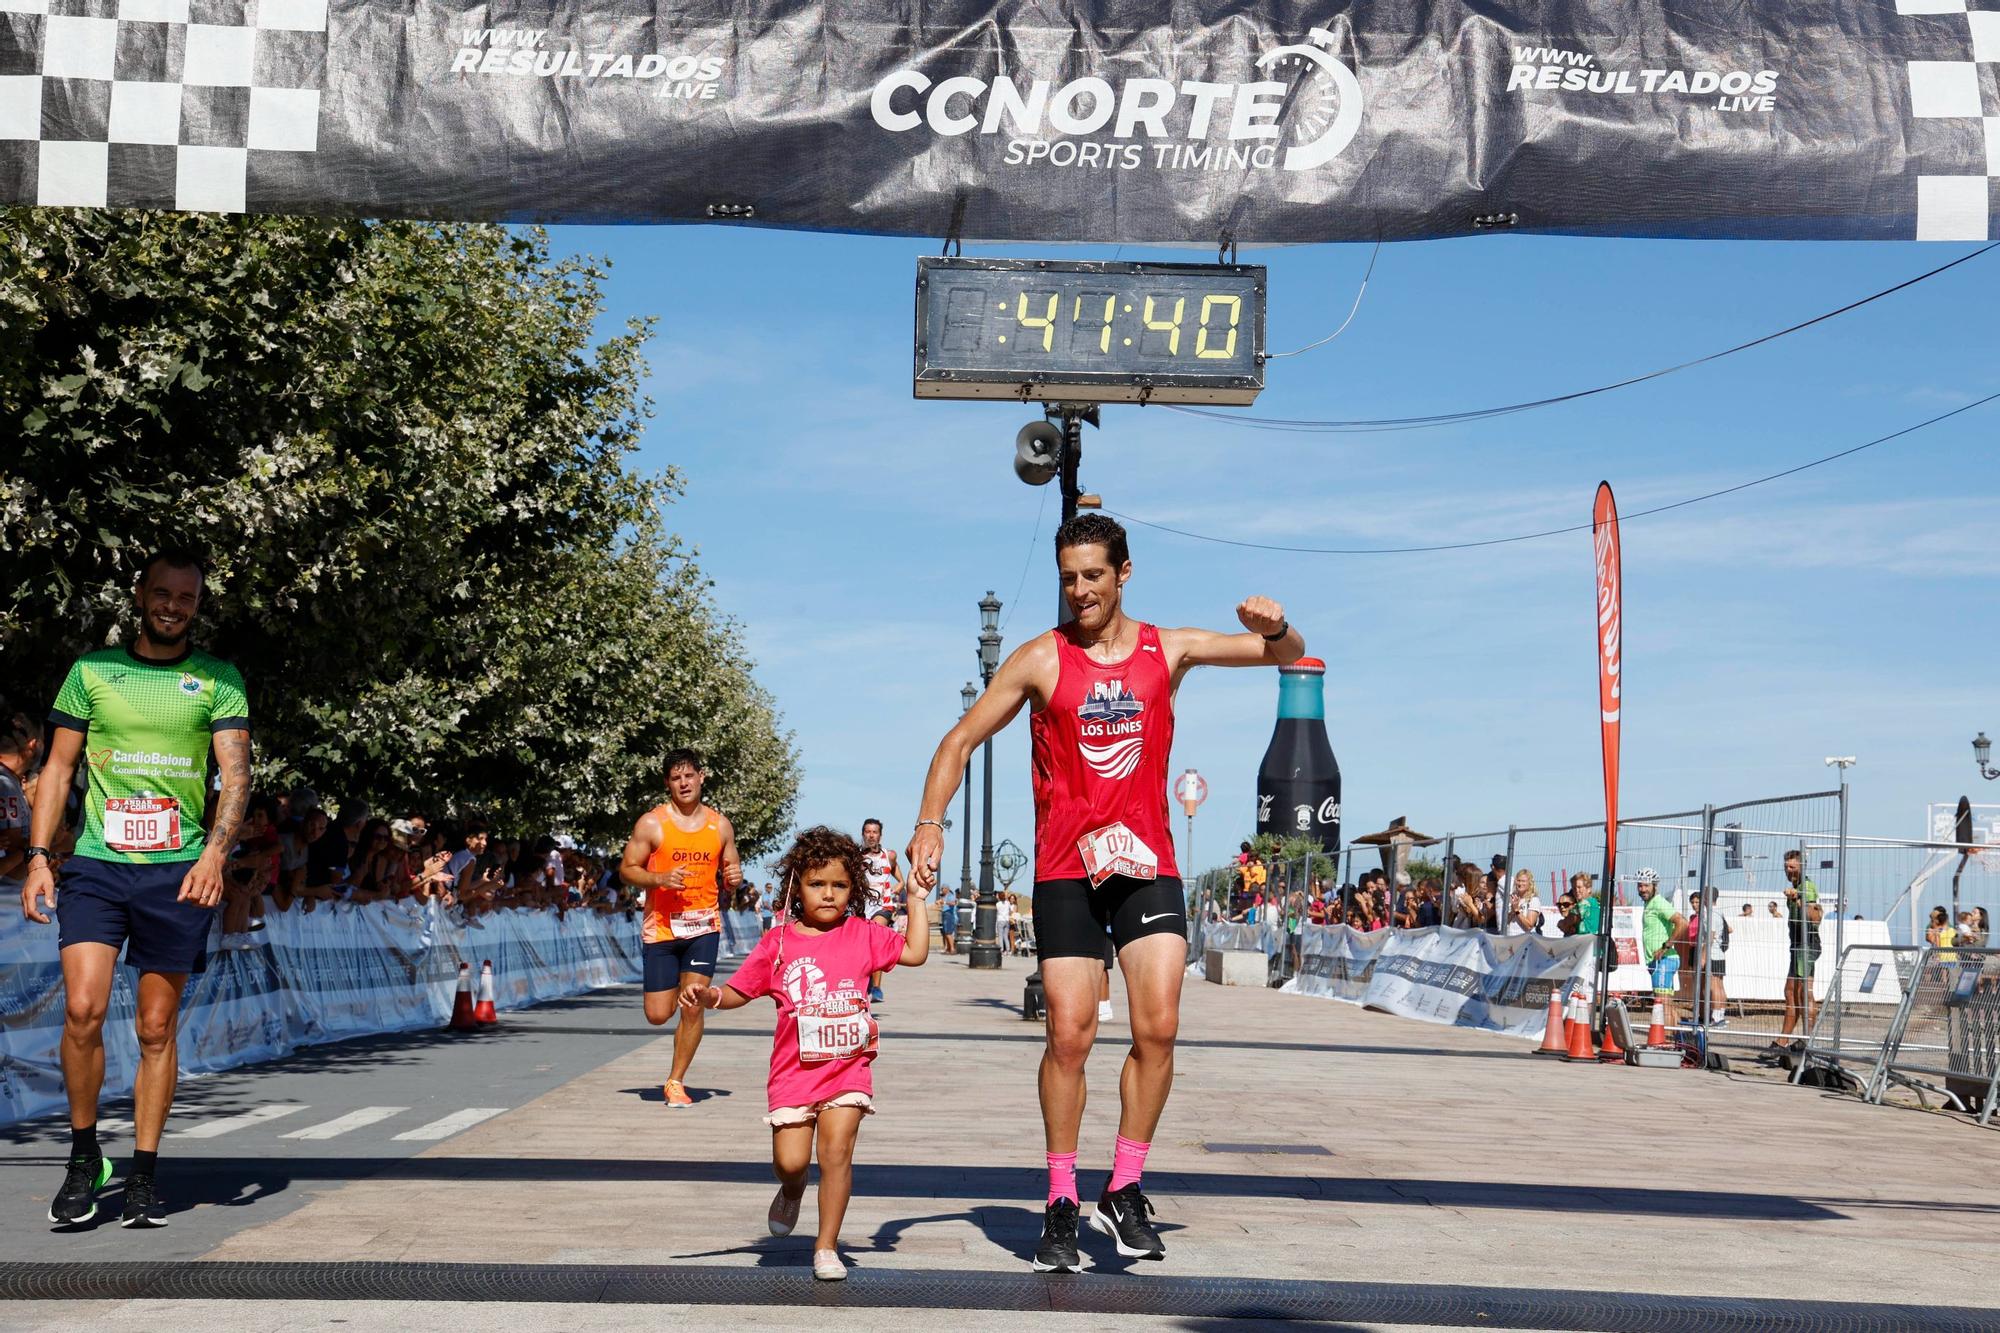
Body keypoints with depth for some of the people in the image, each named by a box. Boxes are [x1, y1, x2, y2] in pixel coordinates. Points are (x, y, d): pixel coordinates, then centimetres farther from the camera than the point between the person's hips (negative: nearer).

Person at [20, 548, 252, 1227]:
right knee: (83, 1010, -13)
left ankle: (143, 1176, 13)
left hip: (180, 872, 0)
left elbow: (236, 773, -2)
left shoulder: (218, 679, 6)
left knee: (157, 1028, 4)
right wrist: (38, 854, 0)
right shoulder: (91, 670, 9)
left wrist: (214, 852, -18)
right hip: (96, 864, 0)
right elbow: (59, 766, 10)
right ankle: (83, 1156, 6)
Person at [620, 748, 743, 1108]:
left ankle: (676, 1081, 7)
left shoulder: (720, 825, 7)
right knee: (658, 1015, 0)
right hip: (660, 926, -1)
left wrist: (734, 878, -7)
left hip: (704, 925, 1)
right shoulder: (651, 823, -3)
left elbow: (730, 872, 17)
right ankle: (674, 988, 38)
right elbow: (627, 870, 0)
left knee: (692, 1008, -9)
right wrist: (660, 879, -18)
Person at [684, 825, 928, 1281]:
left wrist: (915, 901, 7)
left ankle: (826, 1247, 5)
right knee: (790, 1161, -6)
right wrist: (708, 996, -13)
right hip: (794, 1070, 0)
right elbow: (739, 991, 6)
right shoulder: (778, 943, 2)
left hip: (848, 1068, 0)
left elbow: (915, 952, 6)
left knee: (837, 1152, -8)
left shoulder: (863, 934, 5)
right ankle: (791, 1192, 32)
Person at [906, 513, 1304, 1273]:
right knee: (1069, 1035, -4)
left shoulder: (1167, 650, 6)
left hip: (1148, 864, 2)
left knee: (1158, 1029, -7)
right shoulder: (1041, 659, 1)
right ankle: (1061, 1204, 9)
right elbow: (961, 740, 2)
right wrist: (929, 822, -12)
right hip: (1065, 869, -2)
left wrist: (1276, 628, -14)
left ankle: (1124, 1195, 8)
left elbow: (1289, 657, 11)